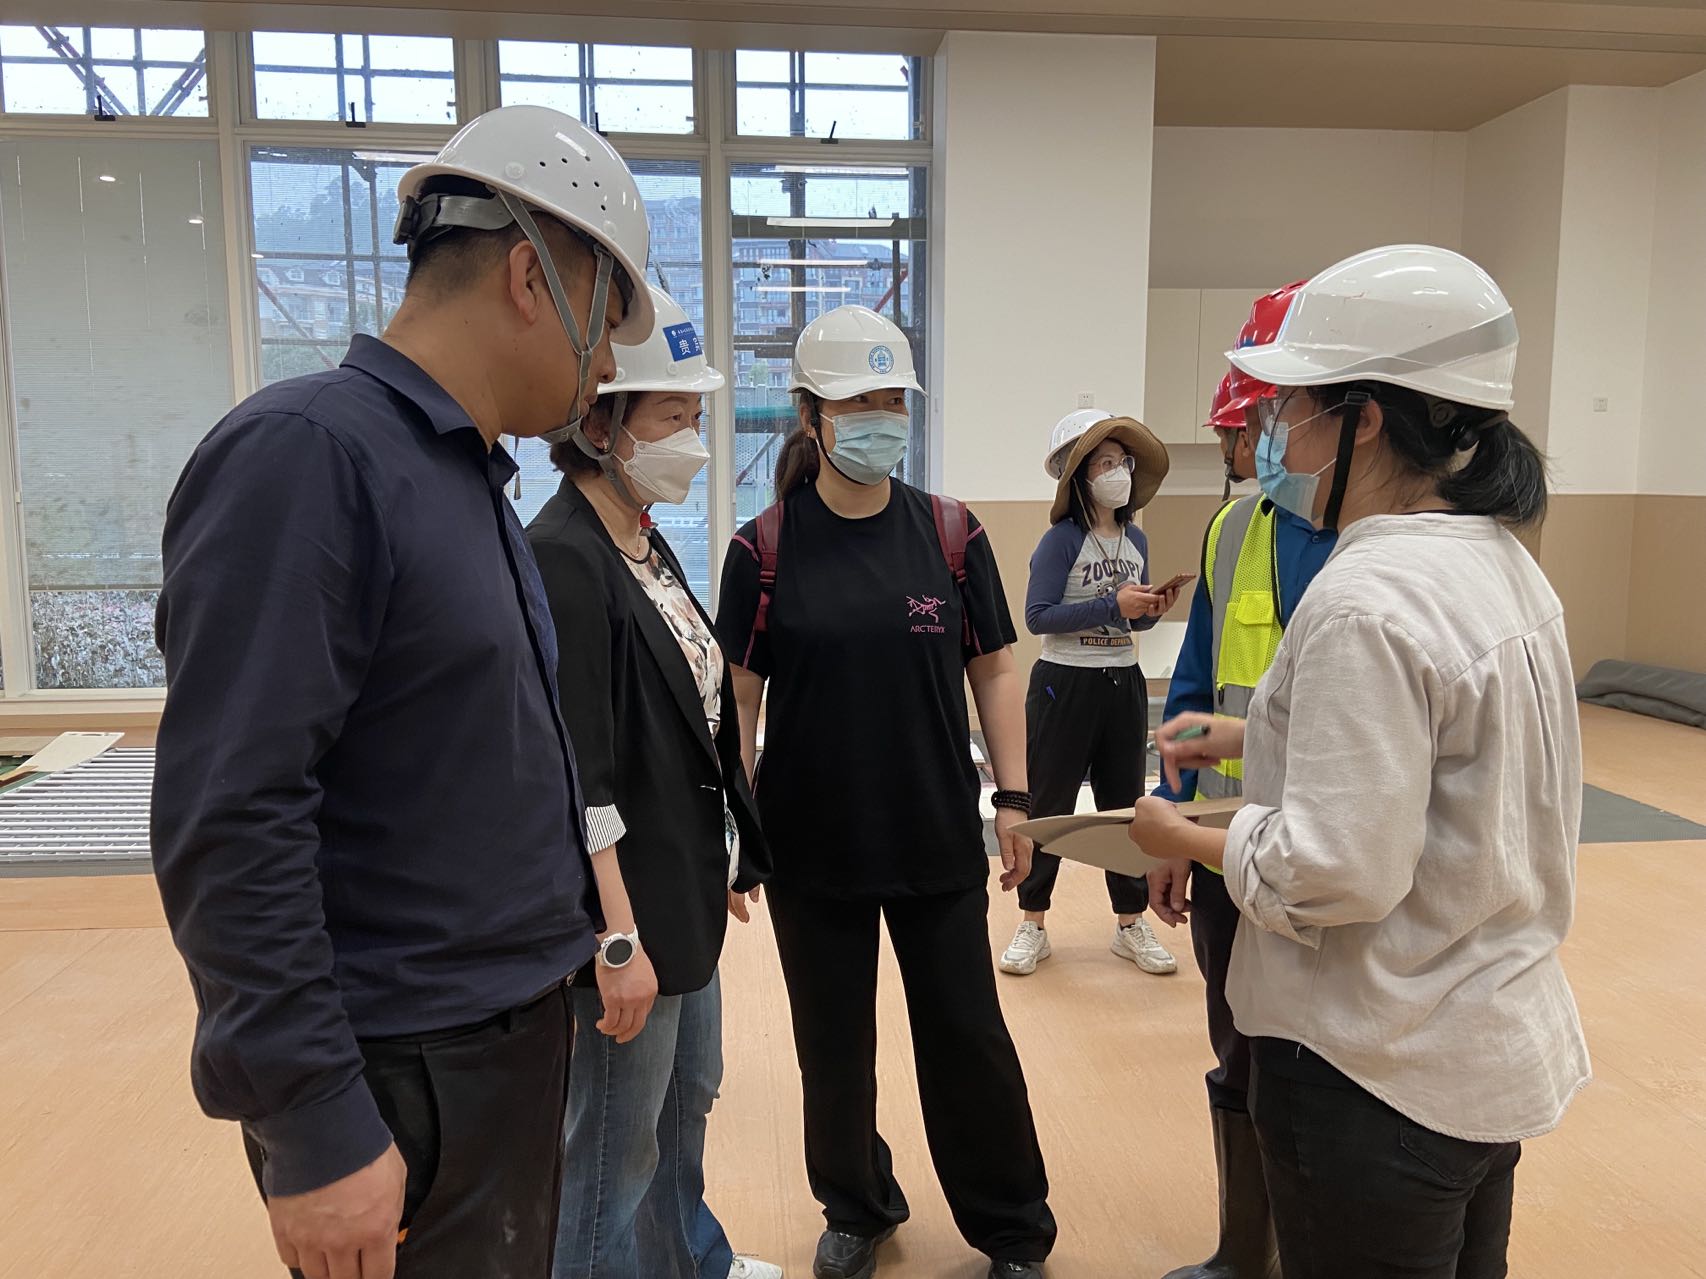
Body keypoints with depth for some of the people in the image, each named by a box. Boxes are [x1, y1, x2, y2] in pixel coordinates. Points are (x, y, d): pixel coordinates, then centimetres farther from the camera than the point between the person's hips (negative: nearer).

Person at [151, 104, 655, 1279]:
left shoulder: (474, 475, 9)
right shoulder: (307, 454, -18)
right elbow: (229, 823, -23)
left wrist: (585, 922, 14)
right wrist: (317, 1129, -20)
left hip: (518, 1037, 8)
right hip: (401, 1082, -8)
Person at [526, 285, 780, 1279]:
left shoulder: (647, 544, 7)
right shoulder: (562, 560, -21)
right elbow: (576, 778, -23)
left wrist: (726, 858, 16)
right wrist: (618, 940, -21)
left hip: (688, 889, 10)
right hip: (623, 901, -9)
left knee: (689, 1095, 26)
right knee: (618, 1142, 9)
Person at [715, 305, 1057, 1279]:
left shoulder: (951, 533, -2)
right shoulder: (766, 549, -6)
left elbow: (994, 670, 3)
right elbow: (739, 696, -1)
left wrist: (1014, 799, -1)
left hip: (939, 837, 1)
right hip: (812, 845, 0)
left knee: (968, 1035, 12)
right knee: (834, 1044, 15)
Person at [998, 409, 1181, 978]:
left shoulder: (1136, 540, 7)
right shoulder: (1061, 540, -12)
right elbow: (1037, 617, -19)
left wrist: (1153, 609, -7)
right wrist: (1113, 606, -22)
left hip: (1123, 686, 6)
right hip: (1065, 685, -6)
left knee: (1125, 803, 13)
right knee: (1049, 804, 4)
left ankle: (1131, 924, 26)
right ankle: (1033, 925, 17)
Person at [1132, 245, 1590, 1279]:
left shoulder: (1365, 601, -26)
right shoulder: (1502, 561, 3)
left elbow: (1334, 875, -28)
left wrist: (1185, 840, -12)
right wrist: (1251, 736, 10)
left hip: (1383, 1080, -9)